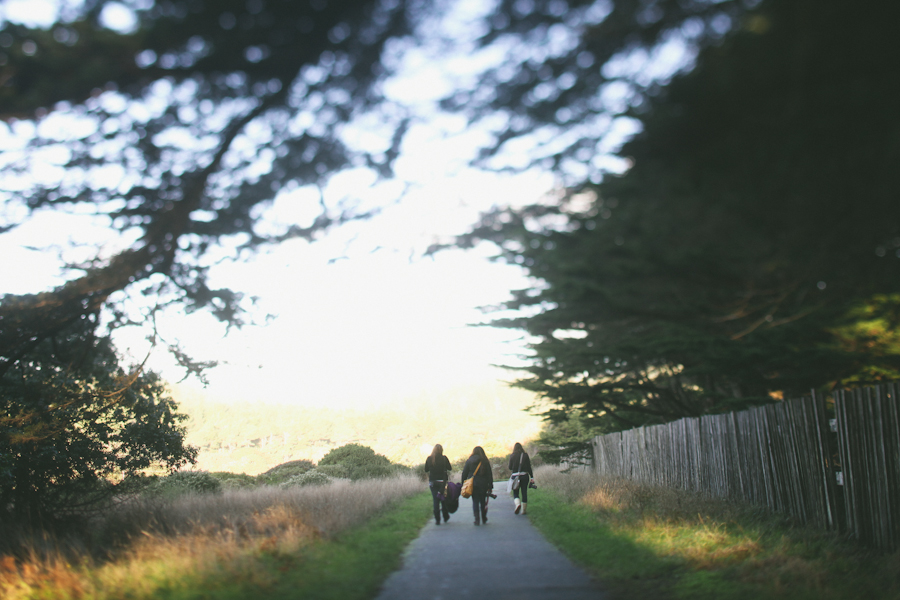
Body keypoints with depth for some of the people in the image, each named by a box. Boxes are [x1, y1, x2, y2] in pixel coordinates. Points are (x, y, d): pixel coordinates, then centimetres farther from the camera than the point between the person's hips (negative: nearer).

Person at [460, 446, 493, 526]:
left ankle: (477, 519, -11)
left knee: (475, 501, 2)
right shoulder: (485, 462, 0)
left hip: (472, 485, 0)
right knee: (483, 502, 12)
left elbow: (464, 473, 3)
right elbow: (489, 475, -1)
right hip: (483, 485, 0)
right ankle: (484, 519, 19)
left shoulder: (469, 461, 2)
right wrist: (490, 486, 3)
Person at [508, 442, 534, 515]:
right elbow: (529, 467, -1)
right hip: (525, 475, 1)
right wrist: (532, 477, 2)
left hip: (515, 476, -1)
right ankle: (524, 510, 9)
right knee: (524, 492, 8)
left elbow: (510, 468, 1)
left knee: (515, 493, 7)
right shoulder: (525, 455, 0)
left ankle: (517, 504, -22)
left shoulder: (512, 456, -2)